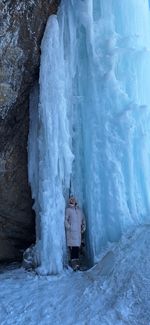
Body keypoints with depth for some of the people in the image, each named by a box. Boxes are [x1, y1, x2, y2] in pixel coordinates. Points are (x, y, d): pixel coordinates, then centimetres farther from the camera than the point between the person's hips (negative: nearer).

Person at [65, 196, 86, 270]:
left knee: (77, 247, 5)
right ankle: (74, 262, -12)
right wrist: (69, 227, -12)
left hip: (78, 232, 5)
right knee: (73, 247, -13)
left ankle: (76, 261, 13)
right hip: (71, 232, -5)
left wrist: (83, 228, 16)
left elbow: (83, 220, 25)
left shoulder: (79, 210, 18)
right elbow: (65, 220, -5)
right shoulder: (68, 209, 1)